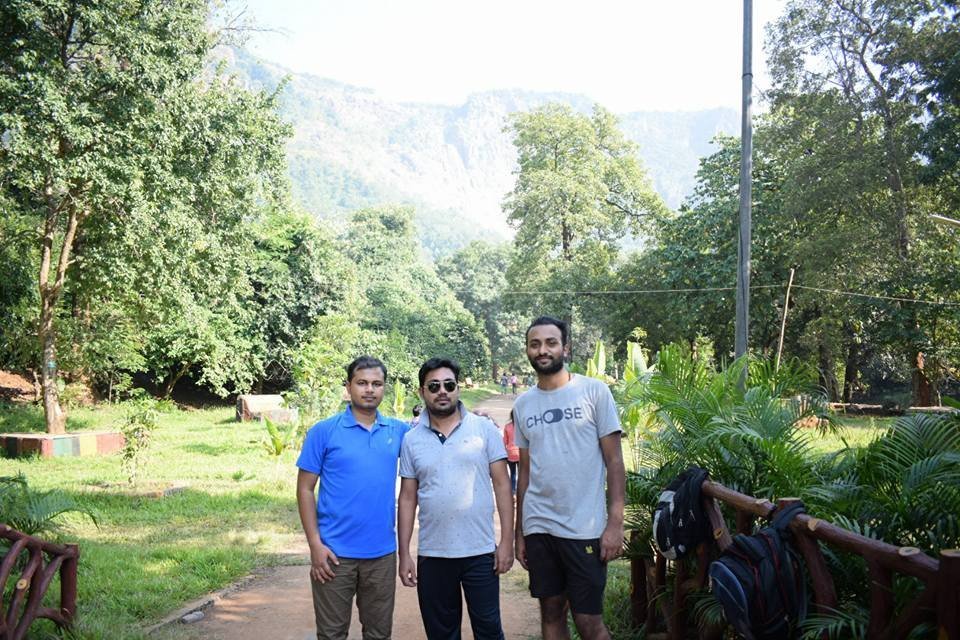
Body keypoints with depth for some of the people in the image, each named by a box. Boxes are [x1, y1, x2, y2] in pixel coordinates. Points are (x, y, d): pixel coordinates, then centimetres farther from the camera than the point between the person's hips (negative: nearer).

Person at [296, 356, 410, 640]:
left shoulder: (397, 431, 4)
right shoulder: (323, 431, -5)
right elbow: (305, 490, -4)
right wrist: (315, 544, -11)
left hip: (382, 552, 3)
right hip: (335, 552, -3)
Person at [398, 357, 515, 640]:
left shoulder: (485, 429, -2)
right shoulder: (411, 440, 4)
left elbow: (502, 485, -1)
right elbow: (407, 498, 6)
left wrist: (507, 541, -6)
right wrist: (404, 554, 2)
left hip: (481, 552, -2)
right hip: (431, 554, 2)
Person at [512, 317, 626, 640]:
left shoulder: (594, 391, -4)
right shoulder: (523, 404, 8)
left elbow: (614, 462, -4)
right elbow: (525, 471, 13)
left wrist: (615, 523, -11)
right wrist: (519, 532, 11)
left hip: (585, 528, -4)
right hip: (538, 528, 4)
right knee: (551, 613, 12)